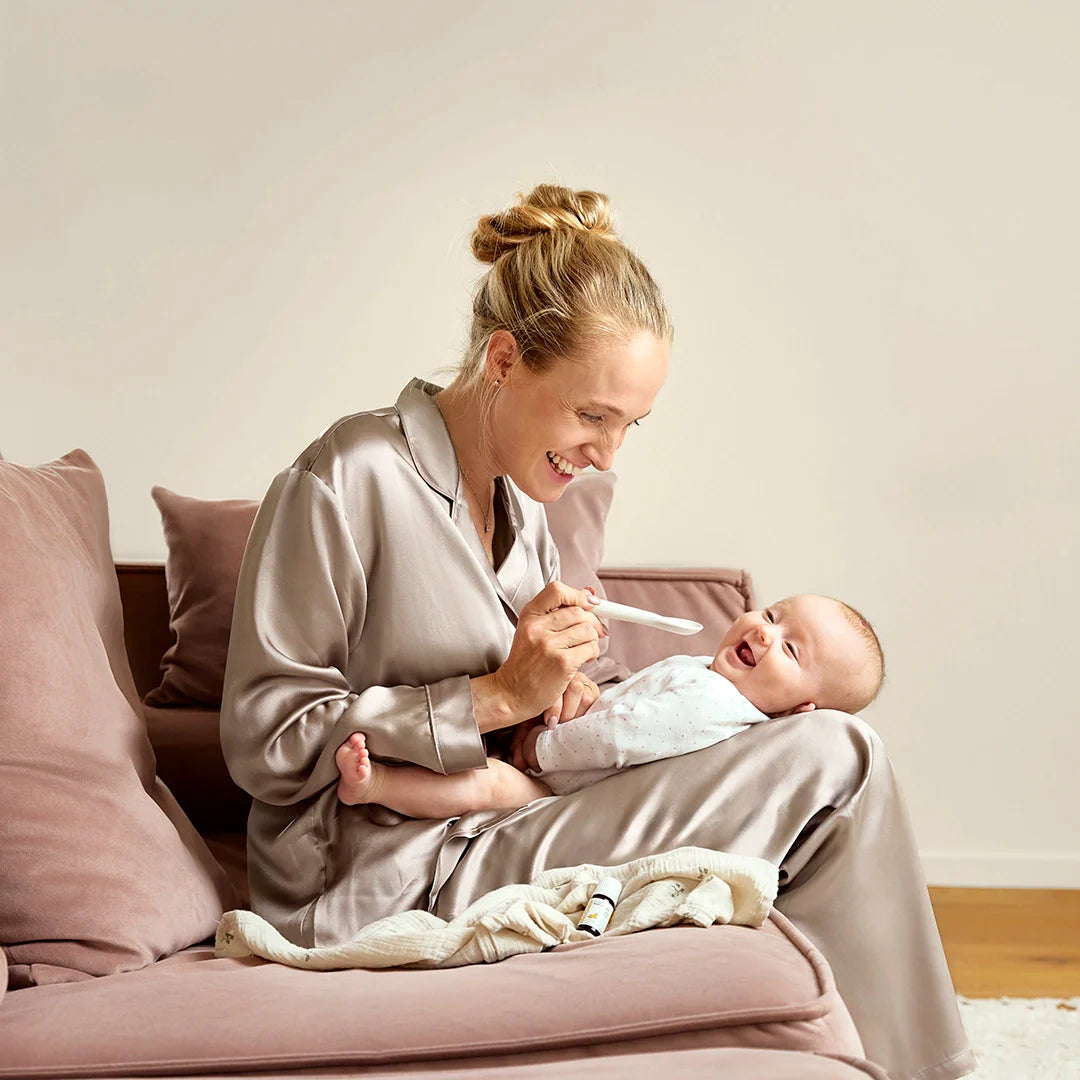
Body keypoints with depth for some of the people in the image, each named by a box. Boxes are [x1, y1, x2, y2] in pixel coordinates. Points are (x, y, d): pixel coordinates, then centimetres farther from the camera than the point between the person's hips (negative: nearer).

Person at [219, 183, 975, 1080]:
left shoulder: (520, 495, 12)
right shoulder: (343, 481, -14)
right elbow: (267, 742, -16)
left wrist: (554, 685, -2)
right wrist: (500, 696, -18)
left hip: (484, 833, 9)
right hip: (390, 886, -9)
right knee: (836, 762, -13)